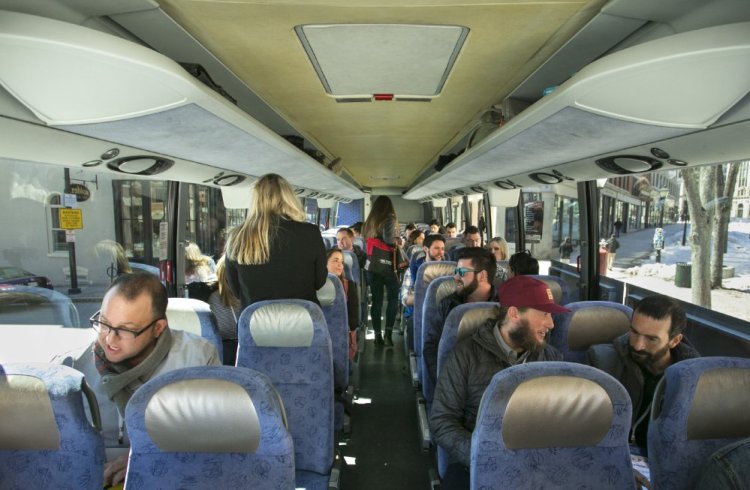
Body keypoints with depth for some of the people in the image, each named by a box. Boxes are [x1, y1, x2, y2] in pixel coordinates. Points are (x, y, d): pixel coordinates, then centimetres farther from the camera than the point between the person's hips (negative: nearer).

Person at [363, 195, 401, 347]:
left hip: (372, 265, 5)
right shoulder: (390, 218, -7)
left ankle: (378, 335, 11)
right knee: (393, 298, 6)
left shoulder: (369, 221, 11)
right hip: (386, 264, -5)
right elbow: (389, 239, -20)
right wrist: (397, 243, 0)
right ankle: (388, 333, -3)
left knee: (376, 300, 9)